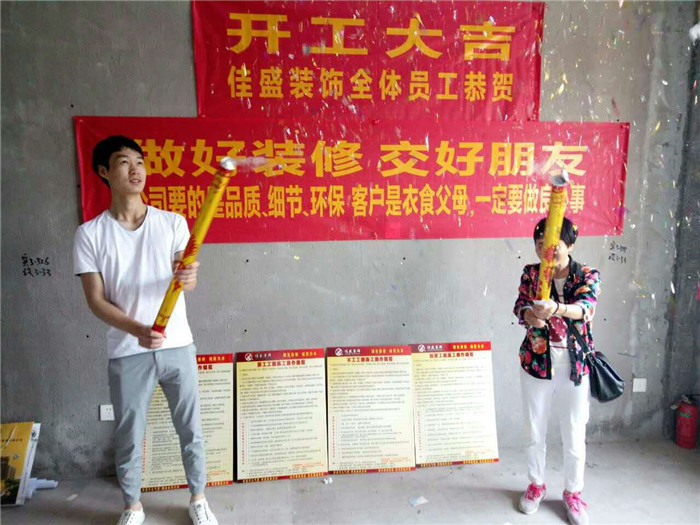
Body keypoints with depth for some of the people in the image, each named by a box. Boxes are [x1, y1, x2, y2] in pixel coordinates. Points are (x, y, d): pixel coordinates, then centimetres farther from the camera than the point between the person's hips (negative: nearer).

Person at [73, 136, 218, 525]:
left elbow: (186, 276, -9)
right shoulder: (90, 234, -3)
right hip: (128, 353, 0)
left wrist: (189, 278, -35)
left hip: (178, 346, 1)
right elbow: (96, 299, -6)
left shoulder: (173, 223, 0)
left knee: (191, 430, 13)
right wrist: (137, 330, -23)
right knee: (129, 437, 14)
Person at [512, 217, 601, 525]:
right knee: (535, 432, 15)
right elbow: (520, 306, -14)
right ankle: (536, 485, 38)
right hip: (536, 365, 1)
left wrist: (556, 309, -48)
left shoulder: (587, 276, -6)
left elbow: (586, 307, -26)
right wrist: (531, 315, -38)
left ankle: (573, 492, 34)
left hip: (575, 369, -1)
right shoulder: (531, 274, -1)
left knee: (575, 436, 10)